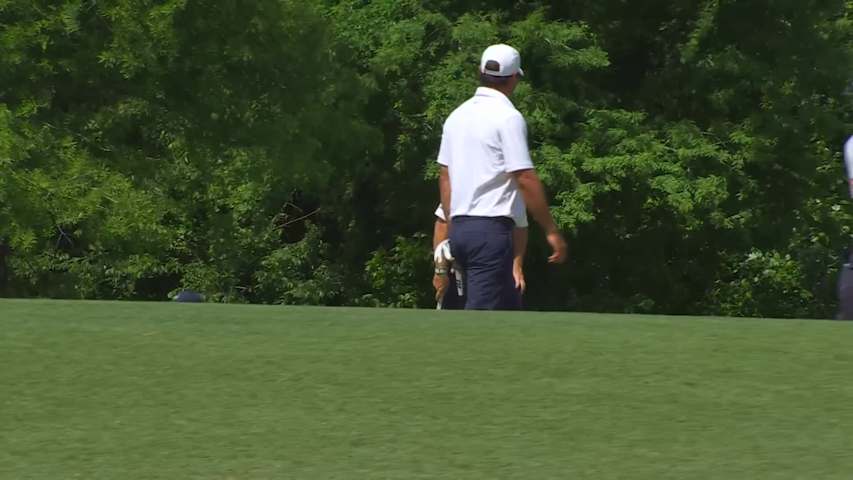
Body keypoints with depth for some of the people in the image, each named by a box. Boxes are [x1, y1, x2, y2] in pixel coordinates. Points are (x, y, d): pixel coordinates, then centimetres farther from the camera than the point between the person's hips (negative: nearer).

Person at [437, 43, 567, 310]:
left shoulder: (457, 116, 13)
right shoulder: (508, 117, -10)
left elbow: (444, 176, 16)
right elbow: (525, 179, -14)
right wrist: (551, 230, -8)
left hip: (459, 228, 8)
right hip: (491, 229, -8)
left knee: (507, 308, 14)